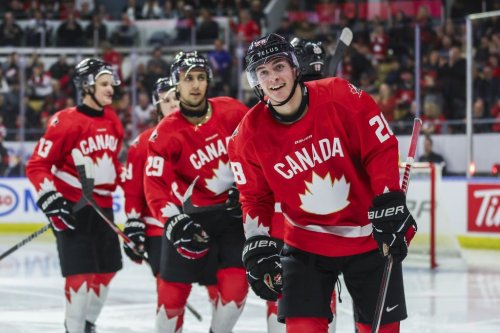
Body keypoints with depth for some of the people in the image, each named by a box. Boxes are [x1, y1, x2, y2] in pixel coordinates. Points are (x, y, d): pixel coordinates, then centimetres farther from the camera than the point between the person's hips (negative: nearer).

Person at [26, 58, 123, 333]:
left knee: (106, 269, 14)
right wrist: (49, 198, -23)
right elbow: (37, 166, -14)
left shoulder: (112, 121, 7)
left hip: (103, 206, 8)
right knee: (81, 273, -12)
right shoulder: (66, 122, -15)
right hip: (72, 207, -8)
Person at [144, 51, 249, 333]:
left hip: (235, 211, 1)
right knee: (174, 287, 0)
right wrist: (175, 222, -27)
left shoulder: (232, 112, -8)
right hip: (191, 214, -1)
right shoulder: (166, 134, -13)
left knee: (235, 283, -7)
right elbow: (156, 184, -15)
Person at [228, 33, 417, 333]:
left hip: (369, 236, -1)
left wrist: (389, 206, -17)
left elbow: (381, 149, -11)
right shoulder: (250, 134, -8)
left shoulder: (341, 98, -16)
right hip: (306, 243, 1)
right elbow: (255, 197, 3)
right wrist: (258, 246, -6)